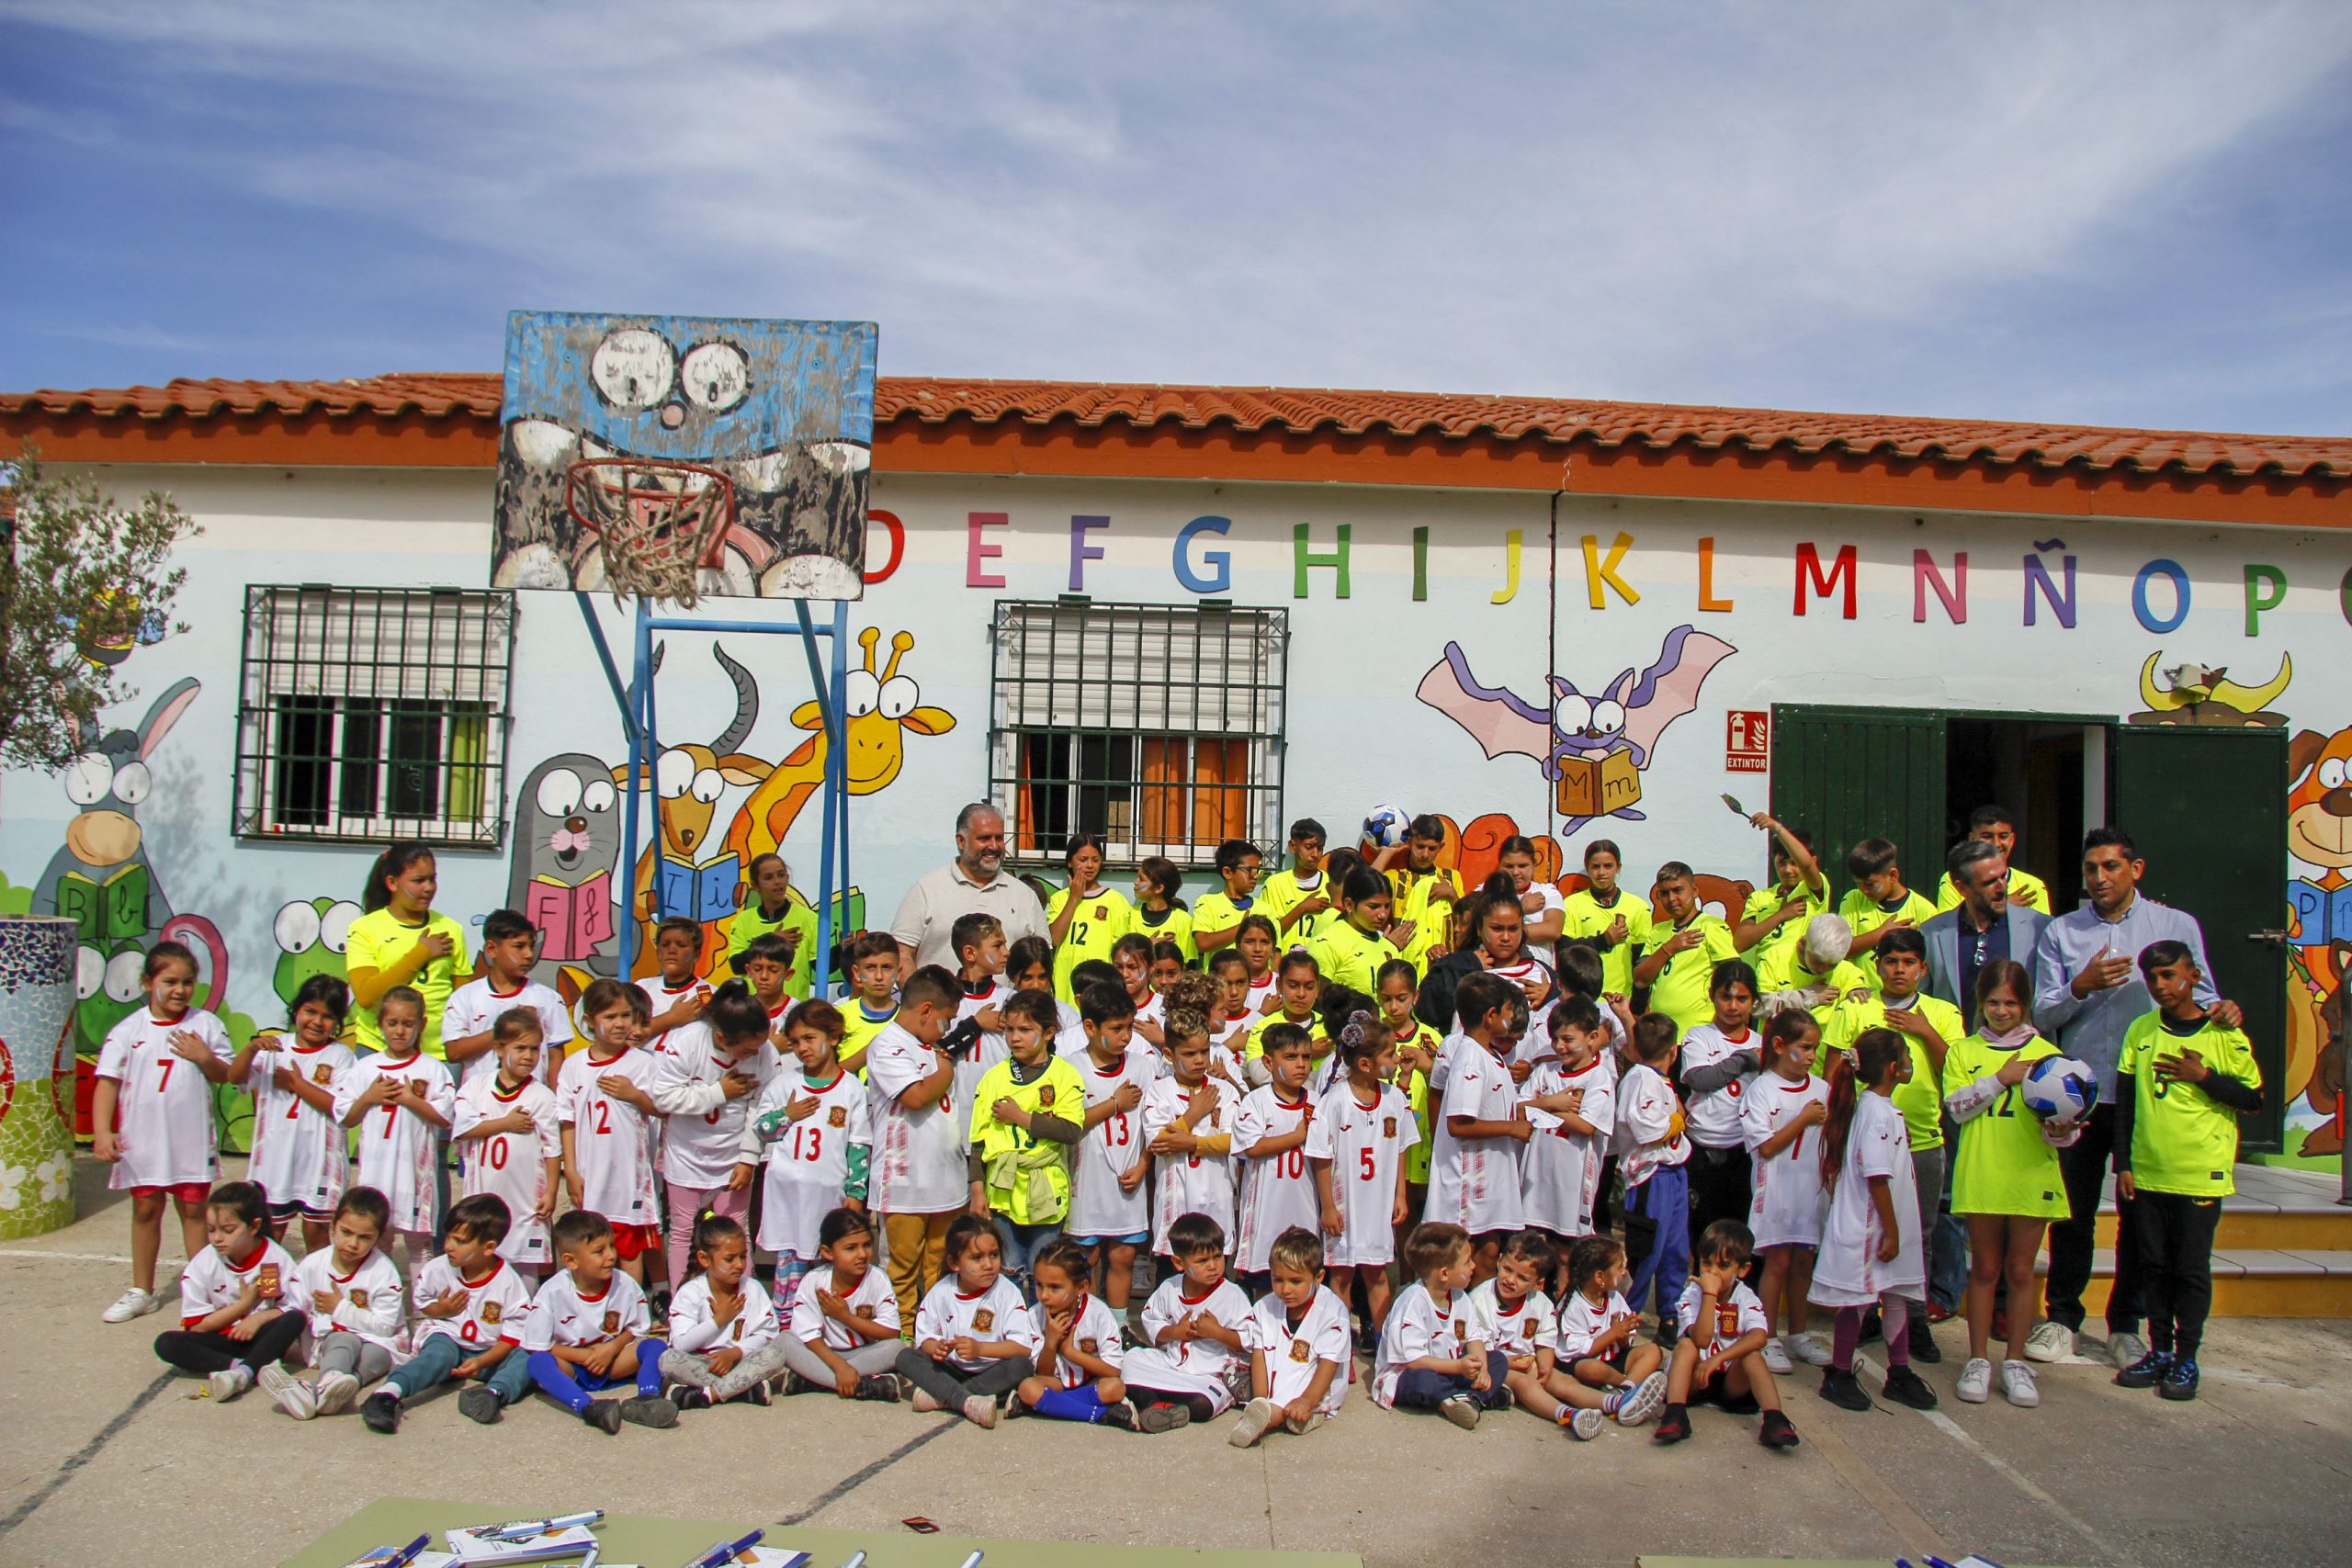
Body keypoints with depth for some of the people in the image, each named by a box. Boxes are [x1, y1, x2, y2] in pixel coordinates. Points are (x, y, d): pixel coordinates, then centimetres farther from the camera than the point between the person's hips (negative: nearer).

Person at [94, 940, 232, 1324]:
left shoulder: (205, 1024, -1)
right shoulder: (128, 1030, -3)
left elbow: (224, 1075, 3)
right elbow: (108, 1082, -6)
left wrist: (203, 1057, -17)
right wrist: (102, 1132, -14)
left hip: (192, 1137, 0)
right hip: (143, 1138, 0)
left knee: (194, 1208, 7)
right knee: (145, 1209, 12)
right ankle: (141, 1291, 25)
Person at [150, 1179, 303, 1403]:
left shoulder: (277, 1258, -7)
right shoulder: (203, 1263, -5)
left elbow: (296, 1309, -8)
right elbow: (196, 1326, -5)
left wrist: (260, 1317, -24)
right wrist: (244, 1304, -10)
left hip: (261, 1338, -1)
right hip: (221, 1341, 1)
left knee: (295, 1320, -28)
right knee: (166, 1342, -24)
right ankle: (250, 1366, -37)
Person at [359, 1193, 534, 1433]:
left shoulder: (509, 1283, -11)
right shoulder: (438, 1269, -2)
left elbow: (513, 1337, -10)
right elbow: (419, 1299, 16)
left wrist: (482, 1361, -26)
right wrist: (439, 1310, -6)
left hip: (490, 1352, 0)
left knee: (528, 1359, -29)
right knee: (440, 1354, -36)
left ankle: (494, 1393, -57)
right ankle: (387, 1395, -58)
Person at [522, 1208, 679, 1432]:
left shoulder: (624, 1285, -6)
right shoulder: (552, 1293, -14)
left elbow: (638, 1329, 5)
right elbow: (536, 1346, -11)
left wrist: (612, 1349, -14)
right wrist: (584, 1356, -16)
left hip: (612, 1363, 2)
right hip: (569, 1364, -2)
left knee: (655, 1346, -21)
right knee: (538, 1362, -35)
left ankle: (647, 1398, -48)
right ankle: (589, 1409, -55)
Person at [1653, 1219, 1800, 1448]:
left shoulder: (1745, 1298, -6)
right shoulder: (1692, 1295, -10)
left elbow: (1759, 1337, -27)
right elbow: (1701, 1340, -27)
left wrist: (1716, 1359, -37)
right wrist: (1710, 1294, -30)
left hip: (1731, 1380, 1)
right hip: (1693, 1377, -1)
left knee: (1753, 1356, -26)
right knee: (1686, 1346, -28)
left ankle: (1775, 1420, -39)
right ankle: (1674, 1415, -42)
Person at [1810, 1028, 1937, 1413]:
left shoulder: (1884, 1107, 11)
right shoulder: (1876, 1113, -21)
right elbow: (1877, 1179, -23)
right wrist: (1891, 1232, -19)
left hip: (1891, 1226, 10)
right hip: (1868, 1229, -10)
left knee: (1897, 1297, 16)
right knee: (1857, 1301, 1)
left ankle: (1900, 1374, 27)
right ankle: (1838, 1377, 12)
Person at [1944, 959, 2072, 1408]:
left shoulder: (2046, 1053, 4)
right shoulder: (1963, 1051, 6)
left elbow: (2058, 1120, 0)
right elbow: (1956, 1107, -7)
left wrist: (2061, 1130, -21)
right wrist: (2002, 1078, -13)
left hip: (2031, 1175, 0)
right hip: (1981, 1176, 0)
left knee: (2020, 1270, 8)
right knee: (1984, 1269, 8)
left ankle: (2015, 1362, 18)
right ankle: (1978, 1361, 16)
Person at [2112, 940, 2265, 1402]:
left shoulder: (2224, 1035, -5)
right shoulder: (2140, 1031, 4)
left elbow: (2253, 1099, -2)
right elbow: (2124, 1100, 7)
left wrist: (2204, 1076, -16)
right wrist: (2123, 1163, 4)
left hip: (2201, 1174, -3)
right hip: (2147, 1172, 3)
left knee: (2192, 1268, 4)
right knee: (2155, 1265, 10)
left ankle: (2186, 1358, 14)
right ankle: (2159, 1351, 21)